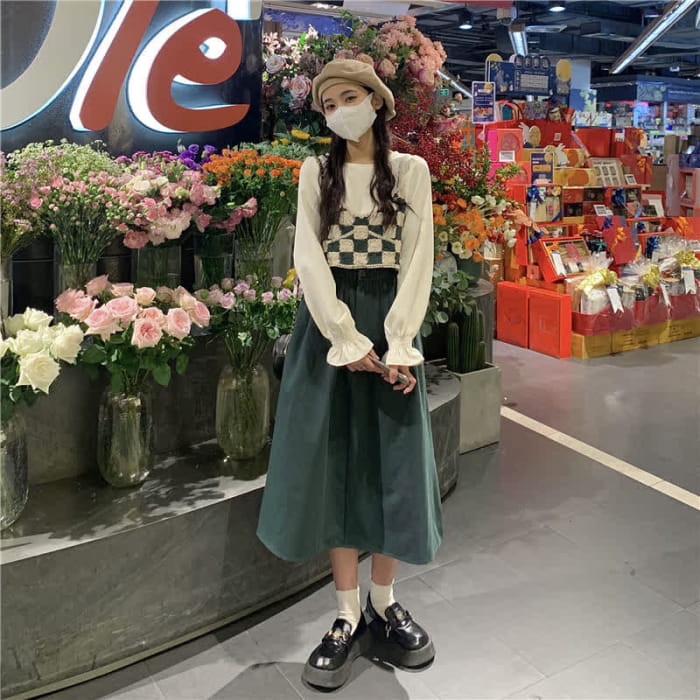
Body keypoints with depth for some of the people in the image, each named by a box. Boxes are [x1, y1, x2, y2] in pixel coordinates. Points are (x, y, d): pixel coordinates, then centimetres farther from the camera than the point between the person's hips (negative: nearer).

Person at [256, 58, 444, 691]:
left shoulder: (411, 170, 5)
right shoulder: (317, 172, 7)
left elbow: (417, 259, -2)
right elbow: (309, 259, -3)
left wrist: (398, 345, -13)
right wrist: (347, 340, -13)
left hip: (391, 318, 0)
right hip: (328, 324, 1)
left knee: (391, 462, 3)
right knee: (333, 463, 1)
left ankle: (384, 604, 21)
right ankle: (349, 616, 13)